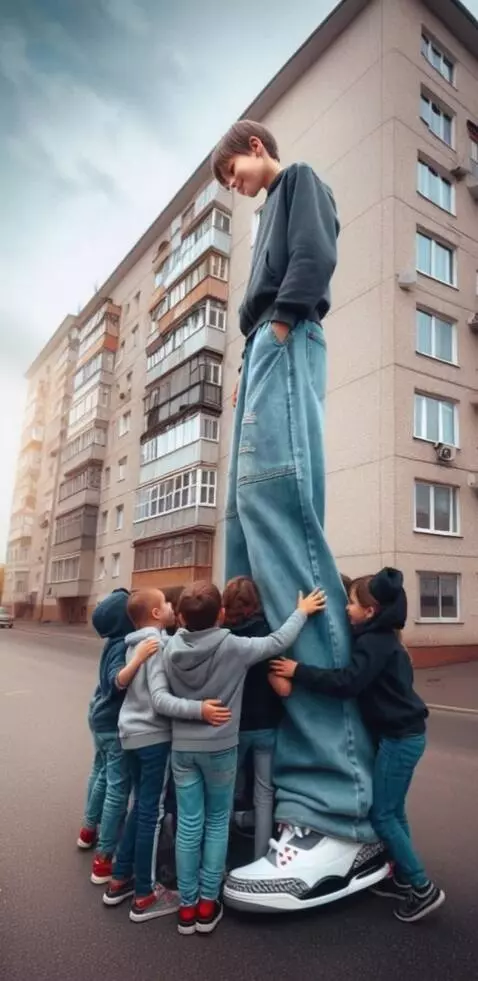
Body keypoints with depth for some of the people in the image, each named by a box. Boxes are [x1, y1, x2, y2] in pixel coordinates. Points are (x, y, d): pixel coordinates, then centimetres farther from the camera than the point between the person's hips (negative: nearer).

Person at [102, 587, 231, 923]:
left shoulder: (135, 644, 9)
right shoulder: (158, 644, -18)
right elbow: (160, 699, -25)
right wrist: (199, 709, -34)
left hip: (131, 731, 9)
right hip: (154, 735, -9)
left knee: (141, 806, 20)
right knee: (152, 812, 3)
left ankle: (120, 880, 30)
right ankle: (145, 896, 15)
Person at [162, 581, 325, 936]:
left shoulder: (173, 648, -9)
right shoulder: (234, 647, -20)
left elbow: (167, 698, 4)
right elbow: (280, 641, -9)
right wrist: (302, 612, 4)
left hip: (182, 746, 3)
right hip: (220, 747, -3)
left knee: (188, 825, 12)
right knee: (217, 823, 14)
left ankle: (187, 905, 23)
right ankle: (207, 905, 23)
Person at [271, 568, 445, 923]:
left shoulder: (375, 642, -21)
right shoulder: (381, 637, 9)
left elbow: (347, 683, -31)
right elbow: (359, 680, 16)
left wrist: (299, 671, -26)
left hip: (399, 738, -9)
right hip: (401, 734, 9)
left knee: (382, 815, 1)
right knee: (393, 813, 17)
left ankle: (423, 889, 11)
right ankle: (404, 878, 29)